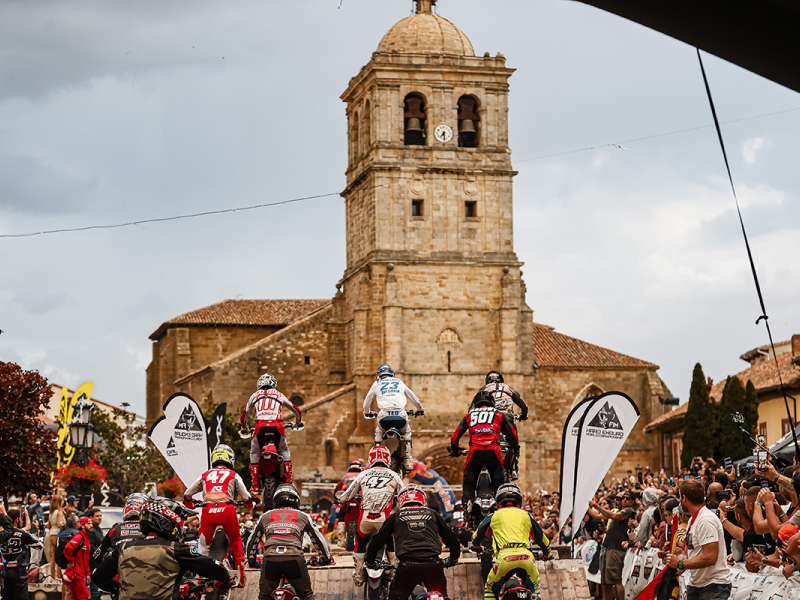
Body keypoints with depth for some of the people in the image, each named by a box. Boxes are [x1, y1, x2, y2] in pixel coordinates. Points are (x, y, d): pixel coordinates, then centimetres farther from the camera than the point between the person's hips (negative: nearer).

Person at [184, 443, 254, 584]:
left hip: (208, 510, 1)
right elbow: (246, 497, 10)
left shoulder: (205, 475, 19)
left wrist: (189, 504, 41)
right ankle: (241, 571, 18)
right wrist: (251, 504, 32)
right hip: (227, 509, -1)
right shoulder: (233, 475, 14)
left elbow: (187, 494, 20)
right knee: (235, 540, 20)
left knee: (204, 542, 19)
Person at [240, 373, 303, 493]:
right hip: (277, 427, 0)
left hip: (260, 427, 0)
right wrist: (298, 421, 50)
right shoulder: (279, 395, 22)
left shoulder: (255, 395, 22)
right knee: (285, 452, 20)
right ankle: (288, 481, 11)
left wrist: (244, 427, 49)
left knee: (254, 454, 16)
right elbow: (296, 410, 30)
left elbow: (244, 414, 30)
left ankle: (254, 485, 8)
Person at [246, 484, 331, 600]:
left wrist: (251, 560, 52)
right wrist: (326, 559, 45)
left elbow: (252, 541, 36)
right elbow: (318, 539, 31)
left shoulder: (265, 516, 27)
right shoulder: (303, 516, 24)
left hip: (270, 558, 1)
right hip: (294, 558, -1)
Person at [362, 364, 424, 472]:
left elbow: (367, 402, 33)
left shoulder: (377, 384, 22)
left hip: (384, 417, -1)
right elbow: (414, 398, 33)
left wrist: (367, 412, 54)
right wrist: (420, 410, 52)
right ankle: (407, 460, 17)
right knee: (407, 432, 30)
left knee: (378, 433, 30)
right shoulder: (400, 383, 25)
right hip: (401, 416, 1)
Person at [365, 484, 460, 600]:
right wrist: (453, 559, 42)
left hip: (408, 565, -1)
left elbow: (377, 541, 17)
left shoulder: (396, 516, 17)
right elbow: (452, 539, 25)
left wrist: (370, 562, 32)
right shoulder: (432, 514, 21)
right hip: (433, 565, 2)